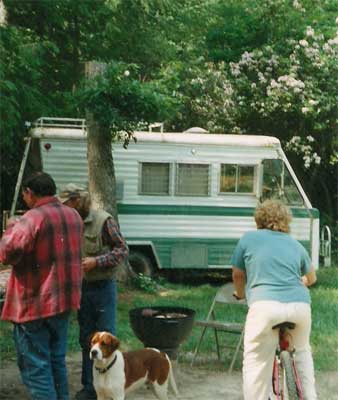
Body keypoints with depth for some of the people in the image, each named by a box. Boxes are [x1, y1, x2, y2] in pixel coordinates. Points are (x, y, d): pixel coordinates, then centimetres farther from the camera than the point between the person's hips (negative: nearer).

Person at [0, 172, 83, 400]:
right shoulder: (74, 216, 7)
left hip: (35, 304, -8)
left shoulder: (32, 219, -19)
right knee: (57, 360, 18)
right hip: (64, 301, 8)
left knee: (35, 366, -1)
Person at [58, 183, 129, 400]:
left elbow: (122, 250, -11)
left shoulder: (103, 220, -14)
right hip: (83, 287, 6)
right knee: (86, 339, 12)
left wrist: (96, 261, -21)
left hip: (103, 287, -6)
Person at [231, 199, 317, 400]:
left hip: (266, 304, -4)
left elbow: (237, 275, 22)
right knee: (302, 353, 28)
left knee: (256, 362, 5)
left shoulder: (249, 239, 13)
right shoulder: (295, 245, 21)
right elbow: (311, 277, 36)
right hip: (300, 304, 4)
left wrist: (241, 294, 43)